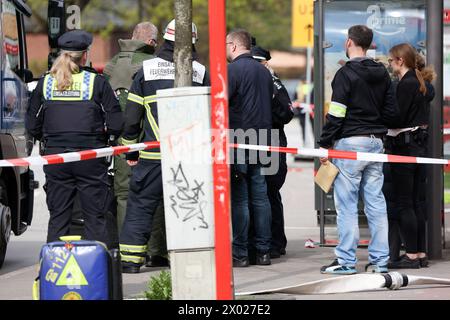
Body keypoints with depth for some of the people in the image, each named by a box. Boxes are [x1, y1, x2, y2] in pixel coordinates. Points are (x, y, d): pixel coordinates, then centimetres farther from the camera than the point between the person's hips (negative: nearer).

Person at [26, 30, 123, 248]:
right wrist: (102, 137, 13)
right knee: (95, 217, 3)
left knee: (58, 216, 8)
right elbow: (116, 124, -6)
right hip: (90, 159, -3)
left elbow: (32, 126, 7)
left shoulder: (45, 83, 4)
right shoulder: (97, 82, -4)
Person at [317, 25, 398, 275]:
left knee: (346, 204, -3)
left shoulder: (346, 74, -10)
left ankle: (346, 260, -3)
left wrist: (325, 145, -8)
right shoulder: (382, 74, 11)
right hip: (376, 142, 7)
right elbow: (392, 112, 13)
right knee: (375, 202, 7)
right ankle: (379, 260, 8)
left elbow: (336, 114, -14)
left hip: (350, 142, -7)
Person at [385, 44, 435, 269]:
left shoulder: (406, 85, -15)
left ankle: (412, 255, -6)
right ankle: (421, 253, 13)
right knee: (418, 202, 11)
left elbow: (398, 119, -18)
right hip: (421, 146, 9)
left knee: (404, 203, -5)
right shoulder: (421, 84, 12)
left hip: (405, 147, -9)